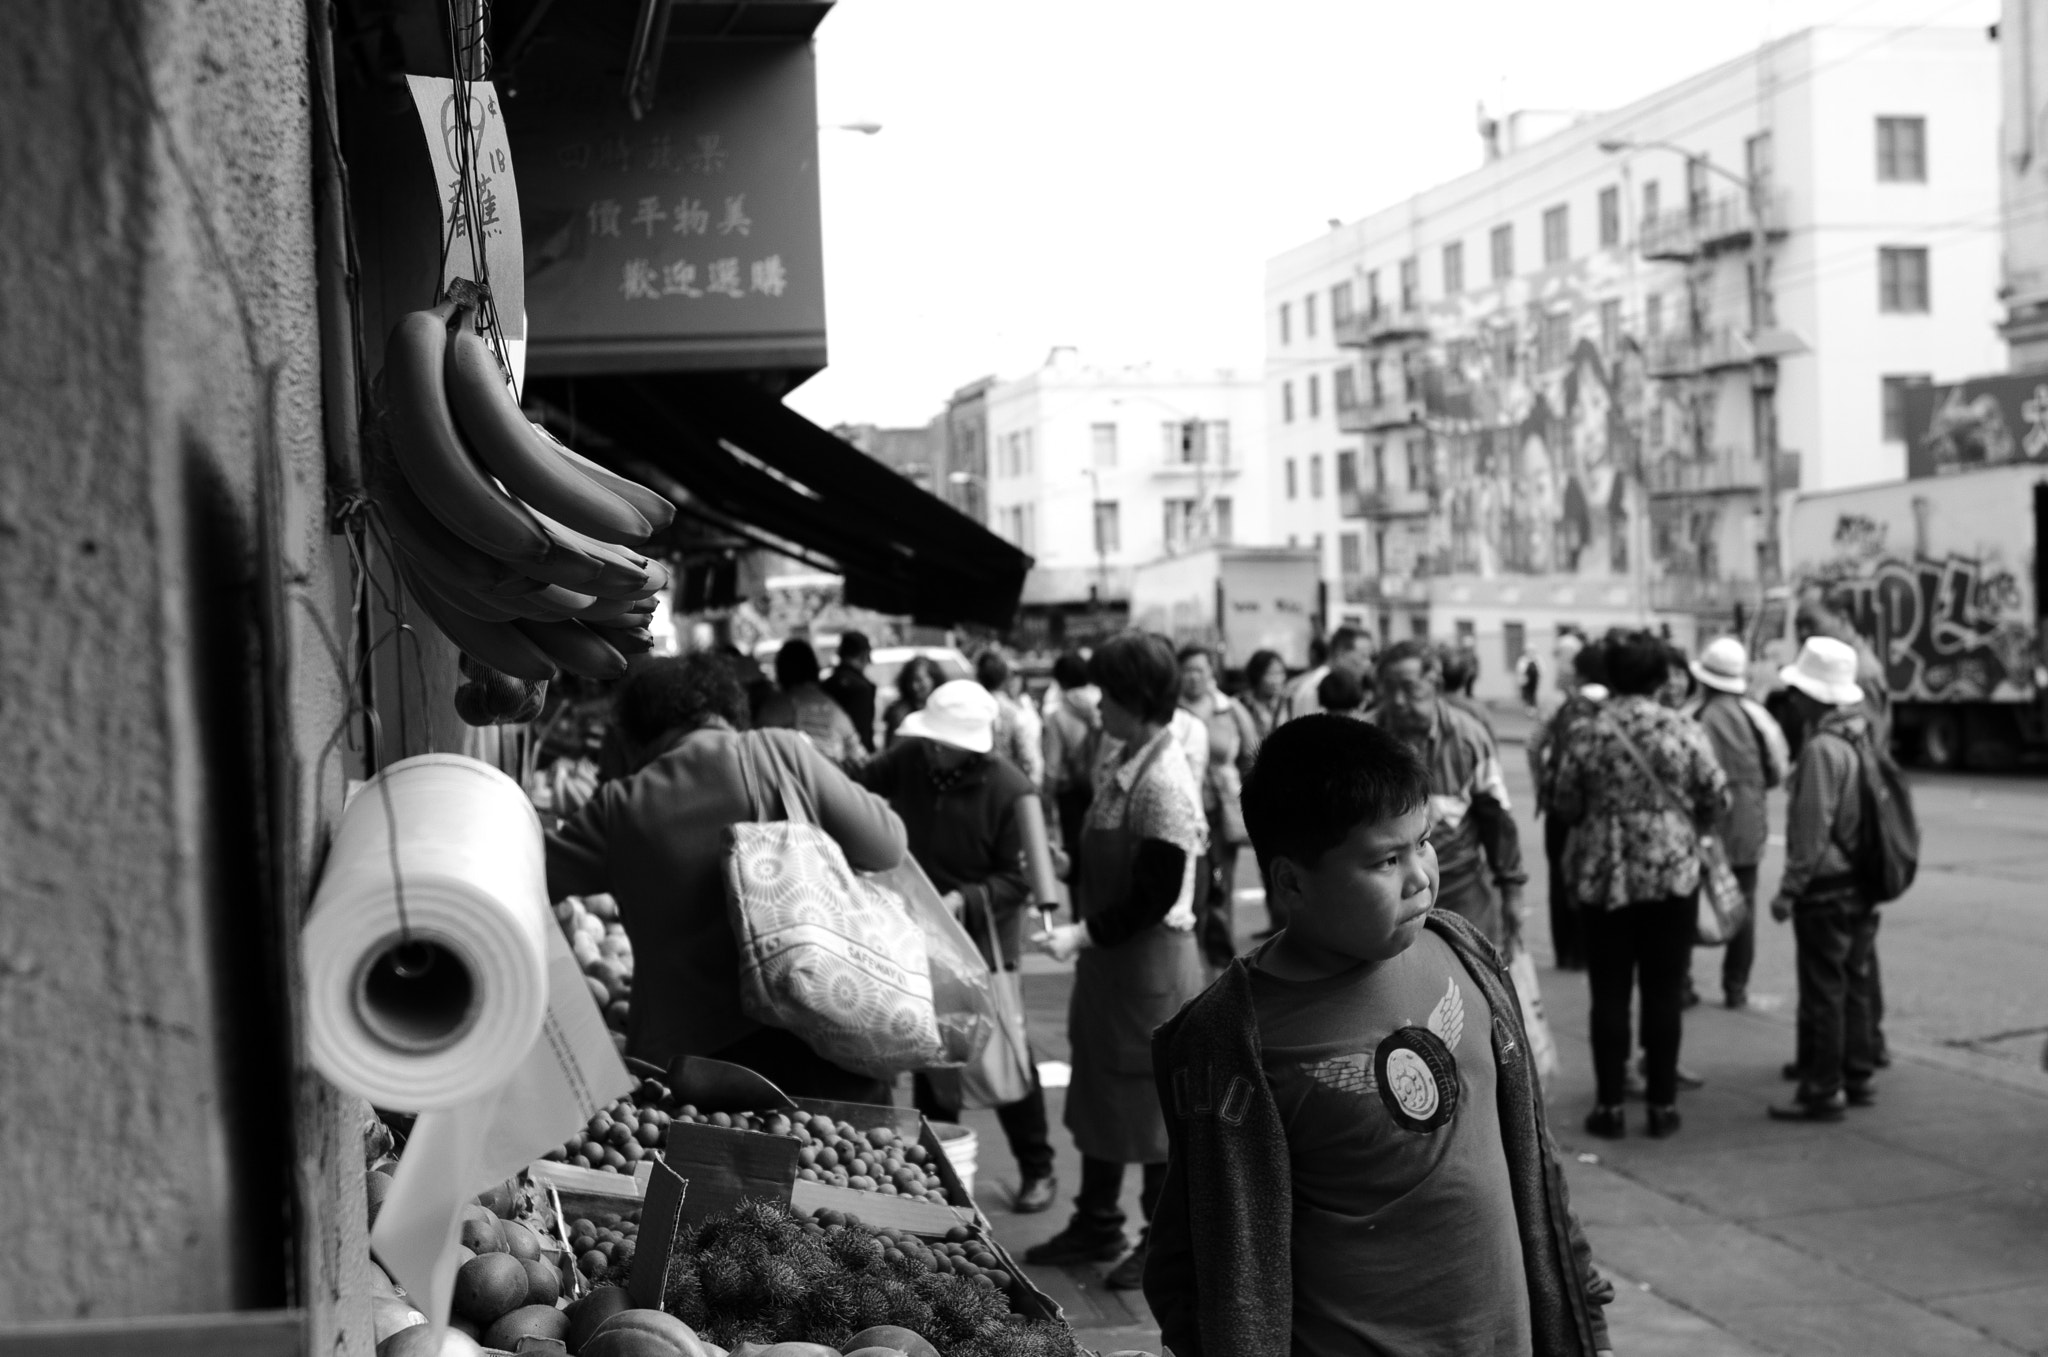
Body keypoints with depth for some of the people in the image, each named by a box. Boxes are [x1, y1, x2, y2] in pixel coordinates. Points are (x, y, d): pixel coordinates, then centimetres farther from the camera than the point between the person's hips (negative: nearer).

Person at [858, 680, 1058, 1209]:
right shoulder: (909, 758, -10)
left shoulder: (1010, 790, -21)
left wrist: (965, 900, -30)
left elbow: (1018, 878, -17)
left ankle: (1036, 1168, 15)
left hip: (985, 934, -5)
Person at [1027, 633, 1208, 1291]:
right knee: (1097, 1084, 18)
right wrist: (1082, 930, 9)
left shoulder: (1165, 783, -22)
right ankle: (1096, 1223, 33)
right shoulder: (1116, 764, 6)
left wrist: (1085, 935, -19)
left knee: (1154, 1100, 4)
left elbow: (1156, 895, -23)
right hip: (1108, 953, 9)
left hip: (1153, 959, -9)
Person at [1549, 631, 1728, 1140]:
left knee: (1610, 993, 8)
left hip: (1604, 878, 0)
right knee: (1664, 992, 9)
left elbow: (1564, 804, -2)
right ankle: (1662, 1103, 14)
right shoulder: (1685, 732, -7)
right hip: (1673, 874, 0)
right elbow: (1716, 800, -2)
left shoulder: (1585, 735, -7)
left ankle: (1610, 1105, 10)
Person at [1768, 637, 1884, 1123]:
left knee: (1822, 991, -2)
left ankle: (1823, 1090, 3)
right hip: (1863, 883, 9)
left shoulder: (1822, 749, -20)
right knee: (1856, 983, 16)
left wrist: (1789, 889, -15)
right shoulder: (1864, 737, 8)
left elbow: (1813, 830, -21)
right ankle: (1858, 1078, 25)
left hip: (1827, 887, -9)